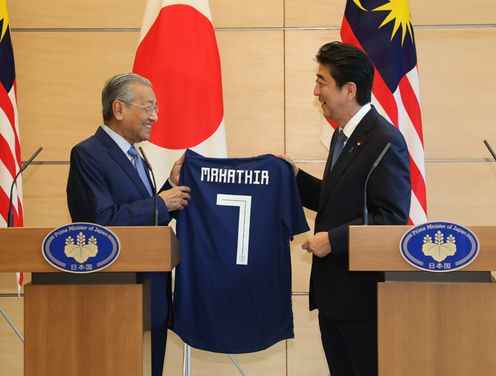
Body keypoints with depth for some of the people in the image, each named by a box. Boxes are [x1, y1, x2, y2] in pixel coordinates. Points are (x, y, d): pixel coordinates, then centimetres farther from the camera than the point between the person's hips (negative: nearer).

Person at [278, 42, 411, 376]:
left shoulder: (384, 141, -16)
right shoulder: (342, 135, 15)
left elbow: (392, 218, -21)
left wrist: (332, 240, -20)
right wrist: (296, 176, 7)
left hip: (364, 292, -9)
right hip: (333, 290, 9)